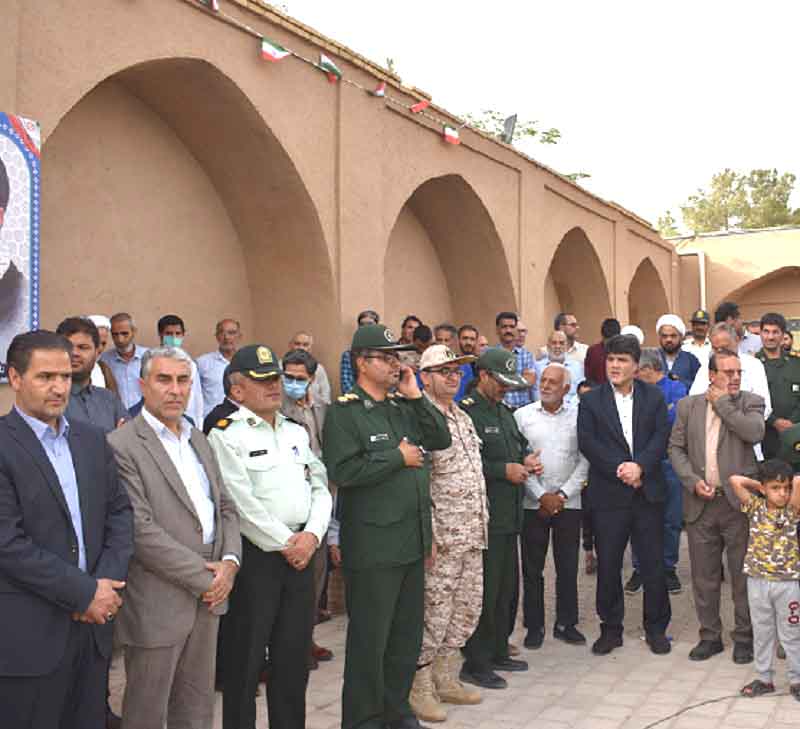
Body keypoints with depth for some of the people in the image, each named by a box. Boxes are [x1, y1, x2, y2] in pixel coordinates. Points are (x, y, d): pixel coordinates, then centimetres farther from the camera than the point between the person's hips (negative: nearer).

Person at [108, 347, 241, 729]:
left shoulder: (198, 440, 13)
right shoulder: (121, 446, -13)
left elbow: (226, 507, 14)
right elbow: (140, 530, -19)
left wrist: (229, 562, -4)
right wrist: (203, 576, -15)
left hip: (208, 594, 7)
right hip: (158, 601, -7)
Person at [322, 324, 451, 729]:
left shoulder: (404, 406, 13)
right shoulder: (343, 411, -10)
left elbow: (441, 440, 8)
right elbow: (343, 471, -21)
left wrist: (416, 396, -1)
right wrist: (399, 457, -13)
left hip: (412, 541, 7)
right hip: (372, 547, -7)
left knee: (408, 635, 17)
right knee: (370, 639, 4)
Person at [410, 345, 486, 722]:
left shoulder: (463, 418, 14)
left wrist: (482, 524, 18)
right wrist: (430, 535, -20)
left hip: (473, 535, 9)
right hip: (443, 536, -9)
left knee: (467, 610, 15)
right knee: (435, 613, -1)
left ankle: (446, 678, 29)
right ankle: (419, 687, 15)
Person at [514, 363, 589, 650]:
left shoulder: (578, 417, 2)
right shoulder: (522, 416, 1)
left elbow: (584, 461, 1)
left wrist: (562, 494, -8)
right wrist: (541, 495, -9)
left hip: (569, 503, 1)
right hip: (533, 504, 0)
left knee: (568, 567, 8)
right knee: (532, 568, 5)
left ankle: (566, 623, 22)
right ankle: (534, 626, 17)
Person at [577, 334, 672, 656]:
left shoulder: (653, 397, 6)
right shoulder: (591, 400, 2)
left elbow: (662, 436, -3)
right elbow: (587, 442, -6)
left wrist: (639, 466, -17)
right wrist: (619, 469, -15)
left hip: (648, 492, 1)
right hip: (608, 494, 0)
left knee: (653, 563, 7)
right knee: (608, 565, 6)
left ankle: (656, 628, 22)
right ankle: (610, 629, 20)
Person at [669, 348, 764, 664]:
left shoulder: (751, 402, 2)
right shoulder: (688, 405, 8)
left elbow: (755, 433, -18)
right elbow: (676, 448, 6)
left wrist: (723, 403, -11)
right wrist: (693, 481, -8)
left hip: (739, 502, -2)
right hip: (700, 502, 2)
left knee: (743, 575, 5)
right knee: (704, 576, 10)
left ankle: (744, 637, 20)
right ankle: (710, 636, 24)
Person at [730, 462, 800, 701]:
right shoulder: (755, 508, -2)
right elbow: (735, 480, -11)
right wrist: (759, 486, -2)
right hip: (758, 582, 2)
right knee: (761, 632, 13)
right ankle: (764, 678, 26)